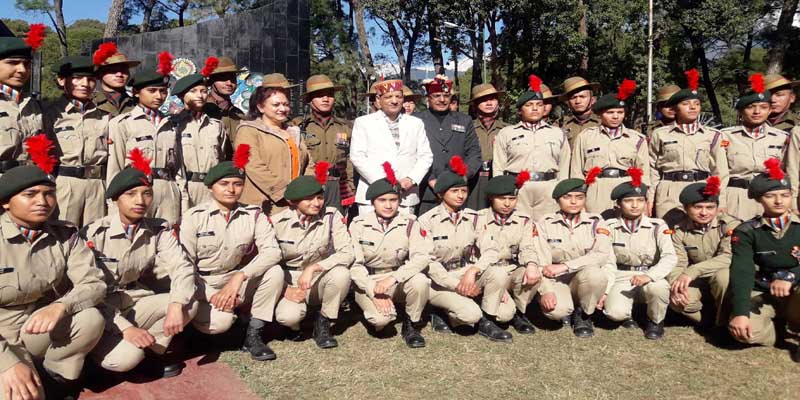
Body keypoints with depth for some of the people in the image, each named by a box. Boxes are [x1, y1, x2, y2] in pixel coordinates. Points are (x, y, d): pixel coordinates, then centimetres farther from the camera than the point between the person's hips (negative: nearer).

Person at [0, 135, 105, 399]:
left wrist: (60, 306, -31)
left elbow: (93, 284, -9)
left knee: (91, 319, -25)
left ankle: (56, 376, -1)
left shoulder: (65, 235, -2)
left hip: (44, 332, 4)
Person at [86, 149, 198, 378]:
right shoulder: (94, 234, -13)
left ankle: (155, 349, 0)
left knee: (189, 303, -21)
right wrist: (125, 328, -25)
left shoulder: (159, 230, -3)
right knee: (125, 358, -30)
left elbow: (182, 267, -14)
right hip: (102, 313, -3)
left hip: (136, 305, 4)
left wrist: (176, 304, -34)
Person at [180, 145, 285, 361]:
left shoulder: (253, 214, -4)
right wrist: (212, 295, -19)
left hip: (237, 282, 3)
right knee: (220, 321, -31)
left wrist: (240, 277, -30)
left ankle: (253, 334, -9)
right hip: (202, 286, -2)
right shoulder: (194, 217, -8)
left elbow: (272, 251, -17)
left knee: (275, 272, -23)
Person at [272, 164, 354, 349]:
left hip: (320, 279, 1)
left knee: (341, 272, -32)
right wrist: (287, 287, -16)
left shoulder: (331, 216, -12)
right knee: (287, 317, -32)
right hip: (290, 282, -1)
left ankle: (323, 322, -7)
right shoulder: (278, 222, -11)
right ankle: (294, 322, 9)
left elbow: (347, 253, -20)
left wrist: (313, 268, -30)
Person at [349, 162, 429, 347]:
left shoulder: (408, 223, -5)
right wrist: (374, 292, -22)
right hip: (368, 283, -1)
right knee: (381, 318, -29)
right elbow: (354, 264, -9)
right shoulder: (359, 225, -6)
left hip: (398, 280, 1)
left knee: (420, 281, -31)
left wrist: (393, 278, -31)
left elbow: (422, 256, -18)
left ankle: (411, 325, -4)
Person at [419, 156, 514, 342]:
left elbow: (491, 249, -7)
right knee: (470, 314, -28)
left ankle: (486, 321, -5)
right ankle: (443, 313, 2)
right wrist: (458, 285, -19)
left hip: (466, 274, 5)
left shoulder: (473, 218, 2)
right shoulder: (427, 221, -10)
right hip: (439, 281, -5)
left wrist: (473, 271, -25)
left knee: (499, 273, -23)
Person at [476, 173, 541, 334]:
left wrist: (531, 265, -31)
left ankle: (519, 313, -4)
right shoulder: (479, 219, -1)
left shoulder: (524, 221, 6)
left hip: (512, 273, 2)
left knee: (534, 275, -29)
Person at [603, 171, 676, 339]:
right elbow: (609, 262, -2)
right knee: (615, 312, -29)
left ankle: (656, 322, -3)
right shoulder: (610, 227, -1)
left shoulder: (658, 226, -4)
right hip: (622, 278, 0)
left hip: (651, 278, 0)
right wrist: (605, 291, -13)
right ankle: (627, 314, 12)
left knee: (657, 287, -36)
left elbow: (670, 257, -19)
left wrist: (649, 276, -36)